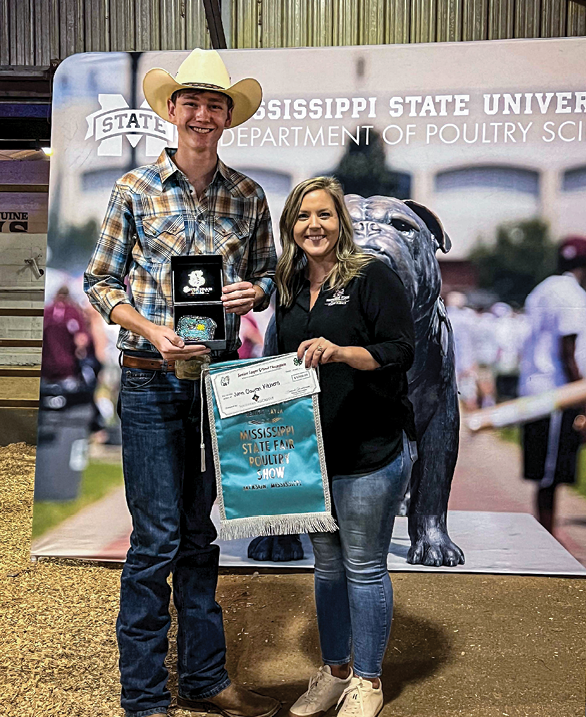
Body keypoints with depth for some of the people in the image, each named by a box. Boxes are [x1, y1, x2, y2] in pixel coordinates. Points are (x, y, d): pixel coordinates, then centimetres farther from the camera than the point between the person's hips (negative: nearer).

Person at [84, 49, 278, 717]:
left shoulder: (248, 196, 8)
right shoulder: (134, 189, 0)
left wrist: (255, 291, -8)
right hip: (152, 381, -3)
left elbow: (267, 275, 16)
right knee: (157, 539, -1)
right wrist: (153, 333, -14)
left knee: (200, 534, 14)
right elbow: (101, 281, 1)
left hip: (221, 378, 4)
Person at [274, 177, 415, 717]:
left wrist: (341, 352, -27)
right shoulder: (289, 290, 13)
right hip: (310, 451, 6)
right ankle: (333, 670, 34)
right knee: (326, 564, 17)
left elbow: (402, 349, -14)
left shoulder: (372, 276, -7)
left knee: (364, 566, 5)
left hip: (370, 453, -6)